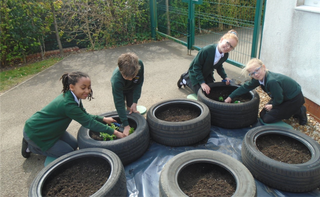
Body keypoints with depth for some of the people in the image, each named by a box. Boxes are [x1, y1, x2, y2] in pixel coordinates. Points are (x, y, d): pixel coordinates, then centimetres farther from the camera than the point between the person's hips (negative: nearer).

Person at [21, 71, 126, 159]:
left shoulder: (73, 97, -8)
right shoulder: (68, 104, -35)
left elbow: (85, 115, 5)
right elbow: (89, 123, -30)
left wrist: (103, 119, -4)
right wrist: (114, 132, -27)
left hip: (50, 128, 9)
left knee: (74, 145, 14)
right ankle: (30, 146, 9)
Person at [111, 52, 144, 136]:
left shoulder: (140, 64, -39)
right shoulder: (116, 79, -47)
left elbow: (139, 83, -20)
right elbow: (119, 103, -42)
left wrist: (135, 102, -25)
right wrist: (126, 125, -43)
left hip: (132, 88, 2)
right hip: (119, 89, -2)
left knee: (131, 109, -1)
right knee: (120, 108, -5)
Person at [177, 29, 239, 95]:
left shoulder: (225, 55, -18)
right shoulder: (206, 50, -38)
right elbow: (196, 67, -31)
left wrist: (225, 77, -9)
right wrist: (202, 83, -33)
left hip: (208, 74, 6)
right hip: (195, 72, -6)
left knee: (212, 91, 18)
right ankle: (185, 79, 22)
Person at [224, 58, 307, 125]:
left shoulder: (272, 81, -37)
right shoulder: (258, 78, -11)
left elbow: (278, 99, -25)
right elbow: (245, 87, 1)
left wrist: (272, 106, -4)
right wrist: (230, 97, 3)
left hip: (294, 99, -8)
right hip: (284, 97, 8)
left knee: (267, 119, -9)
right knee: (263, 115, 9)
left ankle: (299, 111, 5)